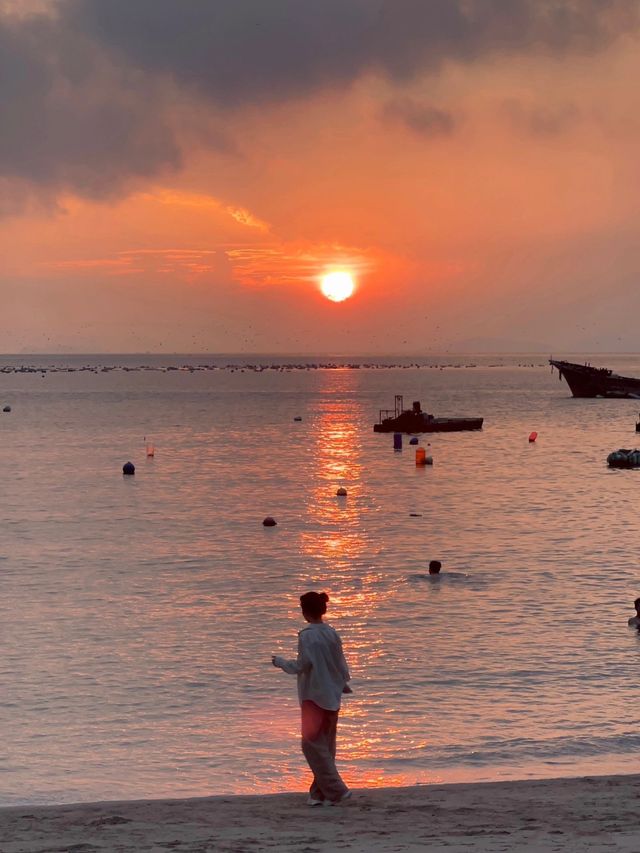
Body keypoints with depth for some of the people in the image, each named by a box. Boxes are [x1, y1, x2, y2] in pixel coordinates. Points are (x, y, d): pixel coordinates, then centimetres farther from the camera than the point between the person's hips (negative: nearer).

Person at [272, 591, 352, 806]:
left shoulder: (307, 636, -16)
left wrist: (280, 662, 0)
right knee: (327, 746, 12)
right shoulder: (332, 633, 4)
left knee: (312, 744, 0)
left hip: (314, 696, -7)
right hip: (332, 696, 7)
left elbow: (301, 666, -17)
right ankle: (320, 792, 18)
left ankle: (335, 790, -6)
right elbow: (341, 662, 11)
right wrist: (343, 683, 28)